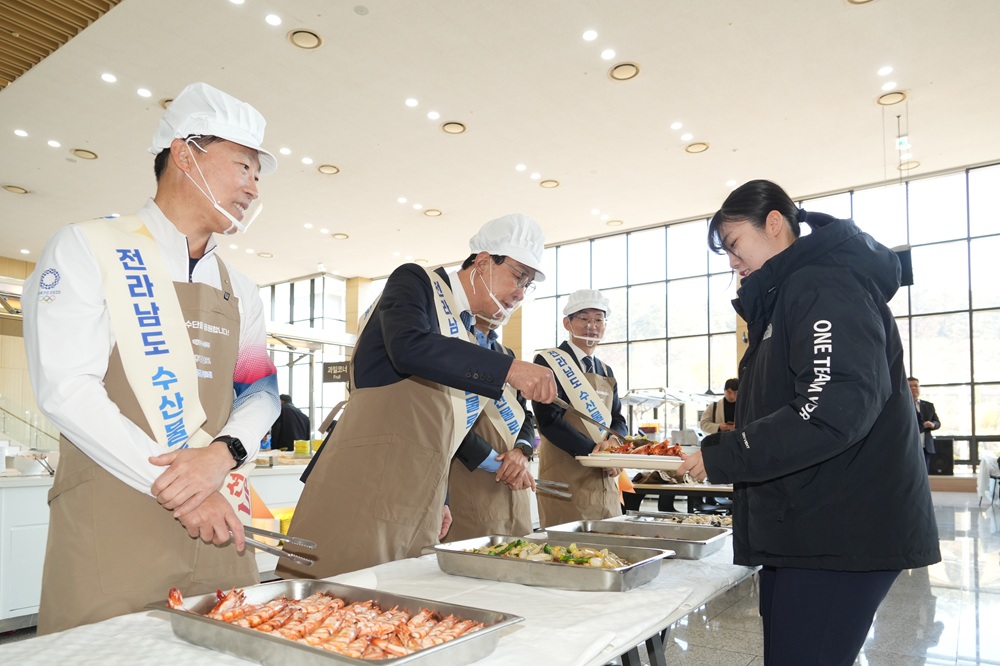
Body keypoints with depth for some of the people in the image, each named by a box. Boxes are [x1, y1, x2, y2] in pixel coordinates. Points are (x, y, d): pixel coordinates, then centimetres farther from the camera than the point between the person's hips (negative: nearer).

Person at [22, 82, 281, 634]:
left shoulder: (239, 291, 15)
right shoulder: (87, 250, -1)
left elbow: (261, 392, 9)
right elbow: (66, 390, -12)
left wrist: (222, 454, -13)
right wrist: (179, 491, -16)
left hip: (217, 528, 5)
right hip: (111, 529, -5)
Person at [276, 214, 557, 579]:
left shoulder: (471, 337, 20)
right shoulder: (415, 282, -1)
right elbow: (409, 346, -23)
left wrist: (437, 500, 18)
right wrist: (509, 369, -27)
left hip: (418, 504, 8)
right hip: (363, 485, -7)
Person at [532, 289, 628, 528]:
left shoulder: (606, 371, 16)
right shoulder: (548, 362, -6)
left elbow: (617, 420, 15)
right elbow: (549, 420, -15)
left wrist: (613, 441, -8)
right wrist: (592, 450, -21)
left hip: (605, 479, 7)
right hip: (565, 480, -7)